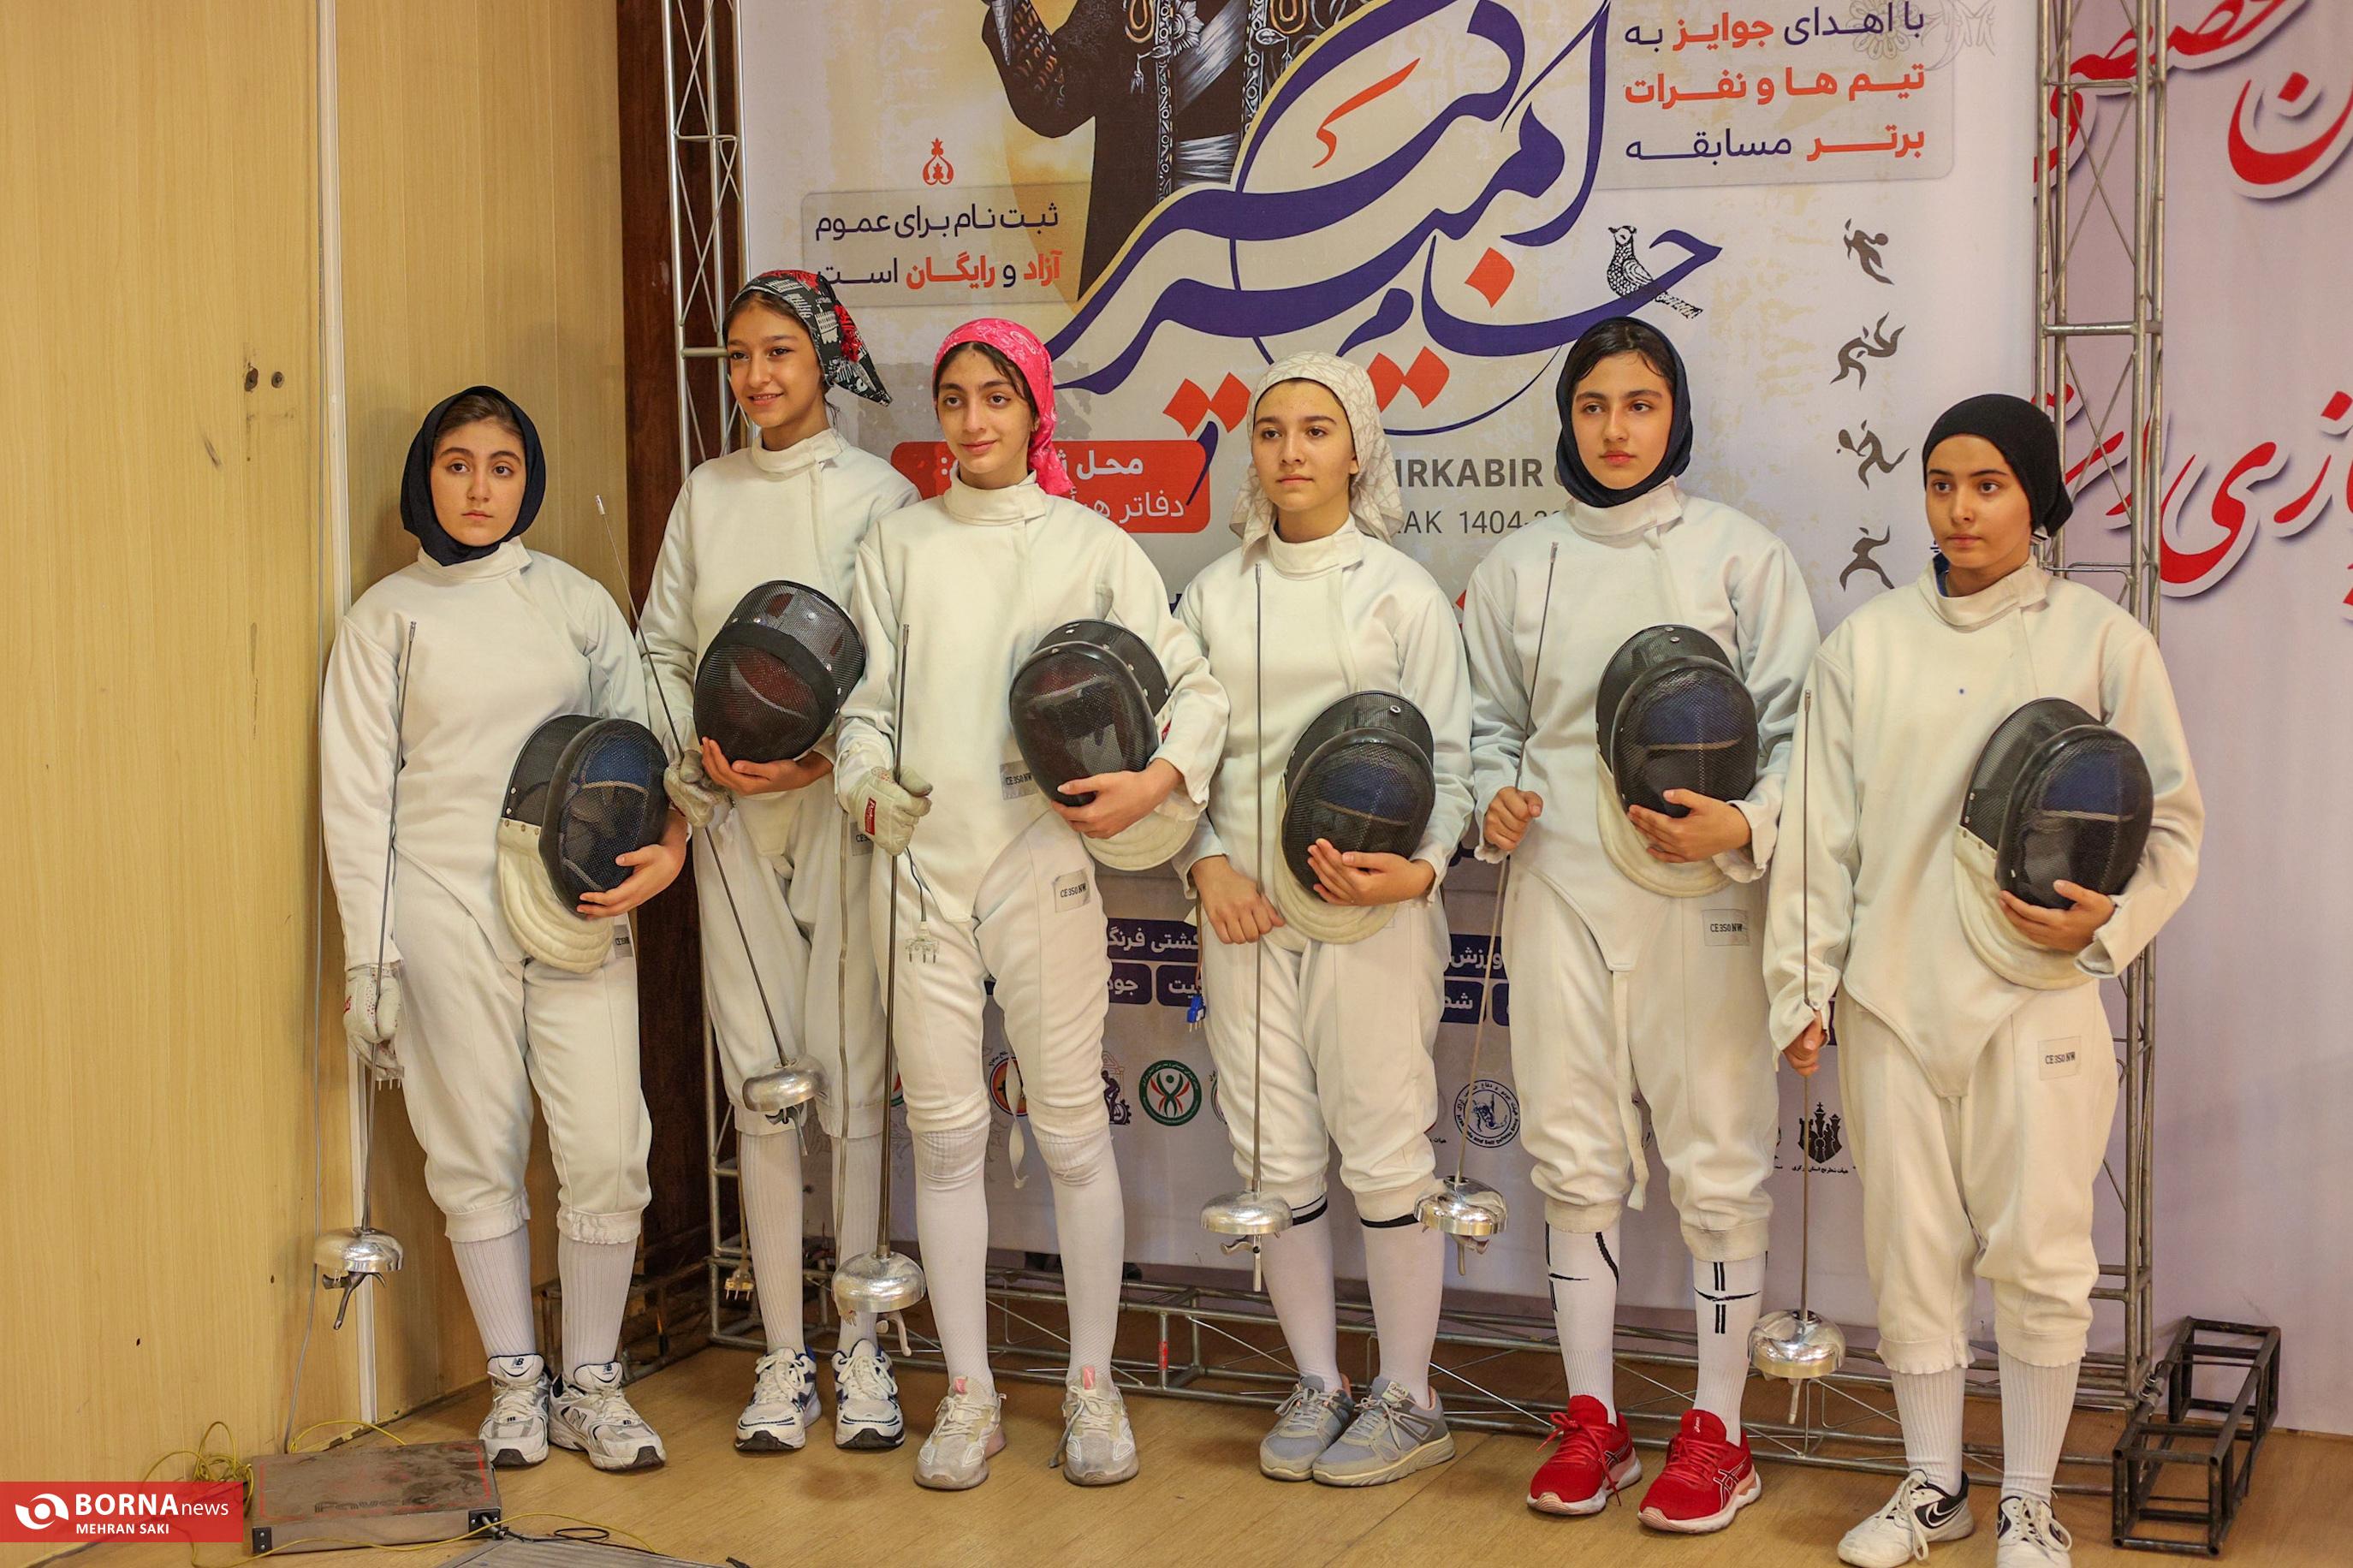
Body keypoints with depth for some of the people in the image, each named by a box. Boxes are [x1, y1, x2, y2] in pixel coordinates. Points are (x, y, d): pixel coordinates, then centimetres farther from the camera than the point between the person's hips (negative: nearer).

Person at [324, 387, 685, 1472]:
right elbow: (357, 794, 3)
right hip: (446, 915, -1)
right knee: (478, 1155, 3)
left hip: (580, 907, 2)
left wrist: (667, 848, -7)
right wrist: (368, 957, -3)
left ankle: (591, 1384, 12)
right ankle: (516, 1383, 18)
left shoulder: (579, 602, 12)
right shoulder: (386, 618, 6)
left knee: (607, 1153, -4)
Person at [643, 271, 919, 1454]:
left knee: (854, 1079, -2)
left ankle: (862, 1353, 10)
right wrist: (699, 750, -5)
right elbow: (663, 651, 13)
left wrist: (824, 760, -15)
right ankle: (782, 1361, 11)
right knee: (760, 1086, 3)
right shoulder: (705, 496, 13)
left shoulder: (881, 495, 1)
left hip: (848, 810, -3)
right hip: (734, 820, 3)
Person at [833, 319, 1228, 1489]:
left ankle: (1092, 1387, 15)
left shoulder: (1090, 545, 5)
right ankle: (968, 1396, 17)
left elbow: (1193, 683, 2)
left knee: (1072, 1128, 1)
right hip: (921, 865, 2)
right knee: (945, 1133, 6)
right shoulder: (897, 544, 12)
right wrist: (869, 783, -11)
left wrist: (1156, 781, -16)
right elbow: (867, 700, 9)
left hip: (1043, 859, -2)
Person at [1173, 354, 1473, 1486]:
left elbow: (1449, 754, -2)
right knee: (1275, 1158, 8)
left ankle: (1408, 1401, 13)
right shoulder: (1214, 594, 11)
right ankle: (1317, 1385, 23)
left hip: (1371, 912, -3)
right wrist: (1204, 862, -5)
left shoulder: (1401, 590, 1)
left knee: (1385, 1154, -1)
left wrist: (1420, 866, -18)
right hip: (1244, 908, 4)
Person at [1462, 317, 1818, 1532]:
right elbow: (1490, 722, 17)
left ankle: (1716, 1430, 13)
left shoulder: (1742, 554, 2)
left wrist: (1746, 825, -17)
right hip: (1560, 887, 3)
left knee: (1718, 1161, 0)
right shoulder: (1518, 566, 11)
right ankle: (1590, 1420, 19)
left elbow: (1796, 724, 0)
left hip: (1702, 896, -3)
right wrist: (1496, 804, -2)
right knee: (1574, 1156, 7)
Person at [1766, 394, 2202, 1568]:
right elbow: (1822, 826, 8)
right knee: (1910, 1247, 8)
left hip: (2036, 994, -2)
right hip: (1892, 991, 2)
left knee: (2038, 1253, 1)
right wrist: (1803, 982, 4)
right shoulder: (1866, 644, 8)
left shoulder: (2101, 638, 2)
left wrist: (2107, 919, -14)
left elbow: (2172, 817, 3)